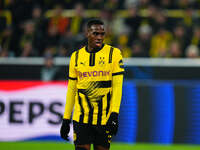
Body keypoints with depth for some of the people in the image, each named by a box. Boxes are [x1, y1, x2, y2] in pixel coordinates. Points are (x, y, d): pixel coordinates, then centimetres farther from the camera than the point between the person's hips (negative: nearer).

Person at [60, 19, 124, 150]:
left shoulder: (114, 54, 0)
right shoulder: (76, 56, 8)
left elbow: (117, 86, -4)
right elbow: (71, 89, 13)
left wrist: (114, 114, -14)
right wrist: (66, 119, 11)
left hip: (104, 118, -1)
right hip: (81, 118, 1)